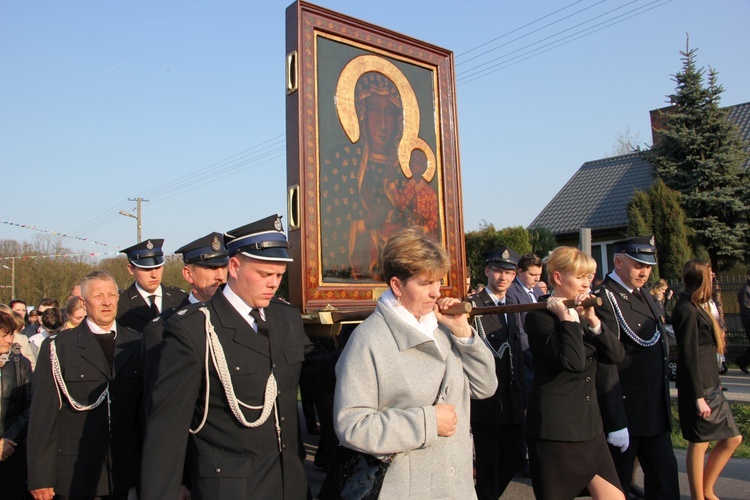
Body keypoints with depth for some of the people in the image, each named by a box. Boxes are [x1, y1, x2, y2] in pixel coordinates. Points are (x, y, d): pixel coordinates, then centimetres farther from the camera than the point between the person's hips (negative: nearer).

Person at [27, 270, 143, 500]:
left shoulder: (136, 345, 2)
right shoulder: (57, 347, -5)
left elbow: (146, 405, 4)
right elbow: (42, 416, -6)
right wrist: (40, 478, -7)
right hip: (74, 475, -2)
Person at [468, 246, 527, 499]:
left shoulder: (513, 309, 12)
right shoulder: (473, 306, -10)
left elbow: (518, 357, 15)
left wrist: (523, 400, 15)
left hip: (512, 401, 7)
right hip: (485, 400, -6)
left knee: (516, 456, 15)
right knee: (489, 462, 7)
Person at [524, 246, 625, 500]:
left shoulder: (582, 313, 11)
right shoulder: (540, 315, -13)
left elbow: (616, 355, 1)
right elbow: (573, 362, -26)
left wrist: (592, 319, -9)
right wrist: (566, 317, -20)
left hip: (590, 427, 8)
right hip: (555, 429, -7)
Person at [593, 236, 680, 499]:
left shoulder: (643, 296, 11)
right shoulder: (604, 299, -18)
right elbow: (605, 364, -22)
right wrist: (615, 423, -22)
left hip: (656, 411, 9)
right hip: (625, 412, -8)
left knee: (665, 478, 16)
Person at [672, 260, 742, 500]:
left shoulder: (698, 307, 12)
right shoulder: (688, 311, -18)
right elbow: (689, 356, -20)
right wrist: (699, 396, -19)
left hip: (710, 386, 10)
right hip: (698, 388, -10)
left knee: (732, 438, 15)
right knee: (699, 444, 2)